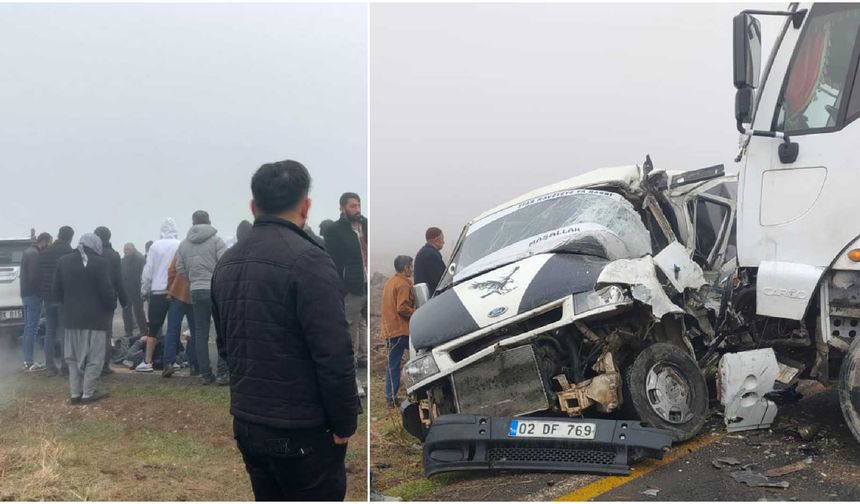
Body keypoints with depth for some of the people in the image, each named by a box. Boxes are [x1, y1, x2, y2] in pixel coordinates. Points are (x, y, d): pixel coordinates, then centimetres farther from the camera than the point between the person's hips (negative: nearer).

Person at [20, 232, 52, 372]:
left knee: (28, 328, 13)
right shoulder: (35, 254, -15)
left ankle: (27, 361, 17)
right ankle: (29, 363, -7)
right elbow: (34, 276, -22)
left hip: (25, 293, 10)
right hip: (33, 294, -10)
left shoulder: (28, 251, 17)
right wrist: (41, 291, -11)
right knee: (32, 328, -8)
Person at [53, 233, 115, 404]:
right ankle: (88, 393, 3)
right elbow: (107, 291, -14)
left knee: (73, 357, 14)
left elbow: (57, 291, 7)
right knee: (94, 357, 3)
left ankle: (75, 393, 14)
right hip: (95, 317, -5)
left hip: (72, 316, 5)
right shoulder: (101, 263, -12)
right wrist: (112, 306, 3)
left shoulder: (64, 261, 5)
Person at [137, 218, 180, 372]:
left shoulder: (155, 246, -2)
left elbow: (148, 271, 0)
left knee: (153, 328, 7)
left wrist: (144, 291, 10)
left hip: (158, 292, 0)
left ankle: (147, 362, 7)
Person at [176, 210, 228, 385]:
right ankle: (223, 373, -3)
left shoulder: (184, 244, 8)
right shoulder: (216, 240, -6)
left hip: (196, 292, 4)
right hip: (216, 290, -4)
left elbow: (180, 269, 7)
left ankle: (205, 374, 11)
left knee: (201, 333, 9)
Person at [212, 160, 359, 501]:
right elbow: (334, 356, -21)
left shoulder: (227, 263, 7)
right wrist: (344, 423, -9)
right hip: (302, 431, -8)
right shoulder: (308, 260, -18)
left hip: (246, 423, 8)